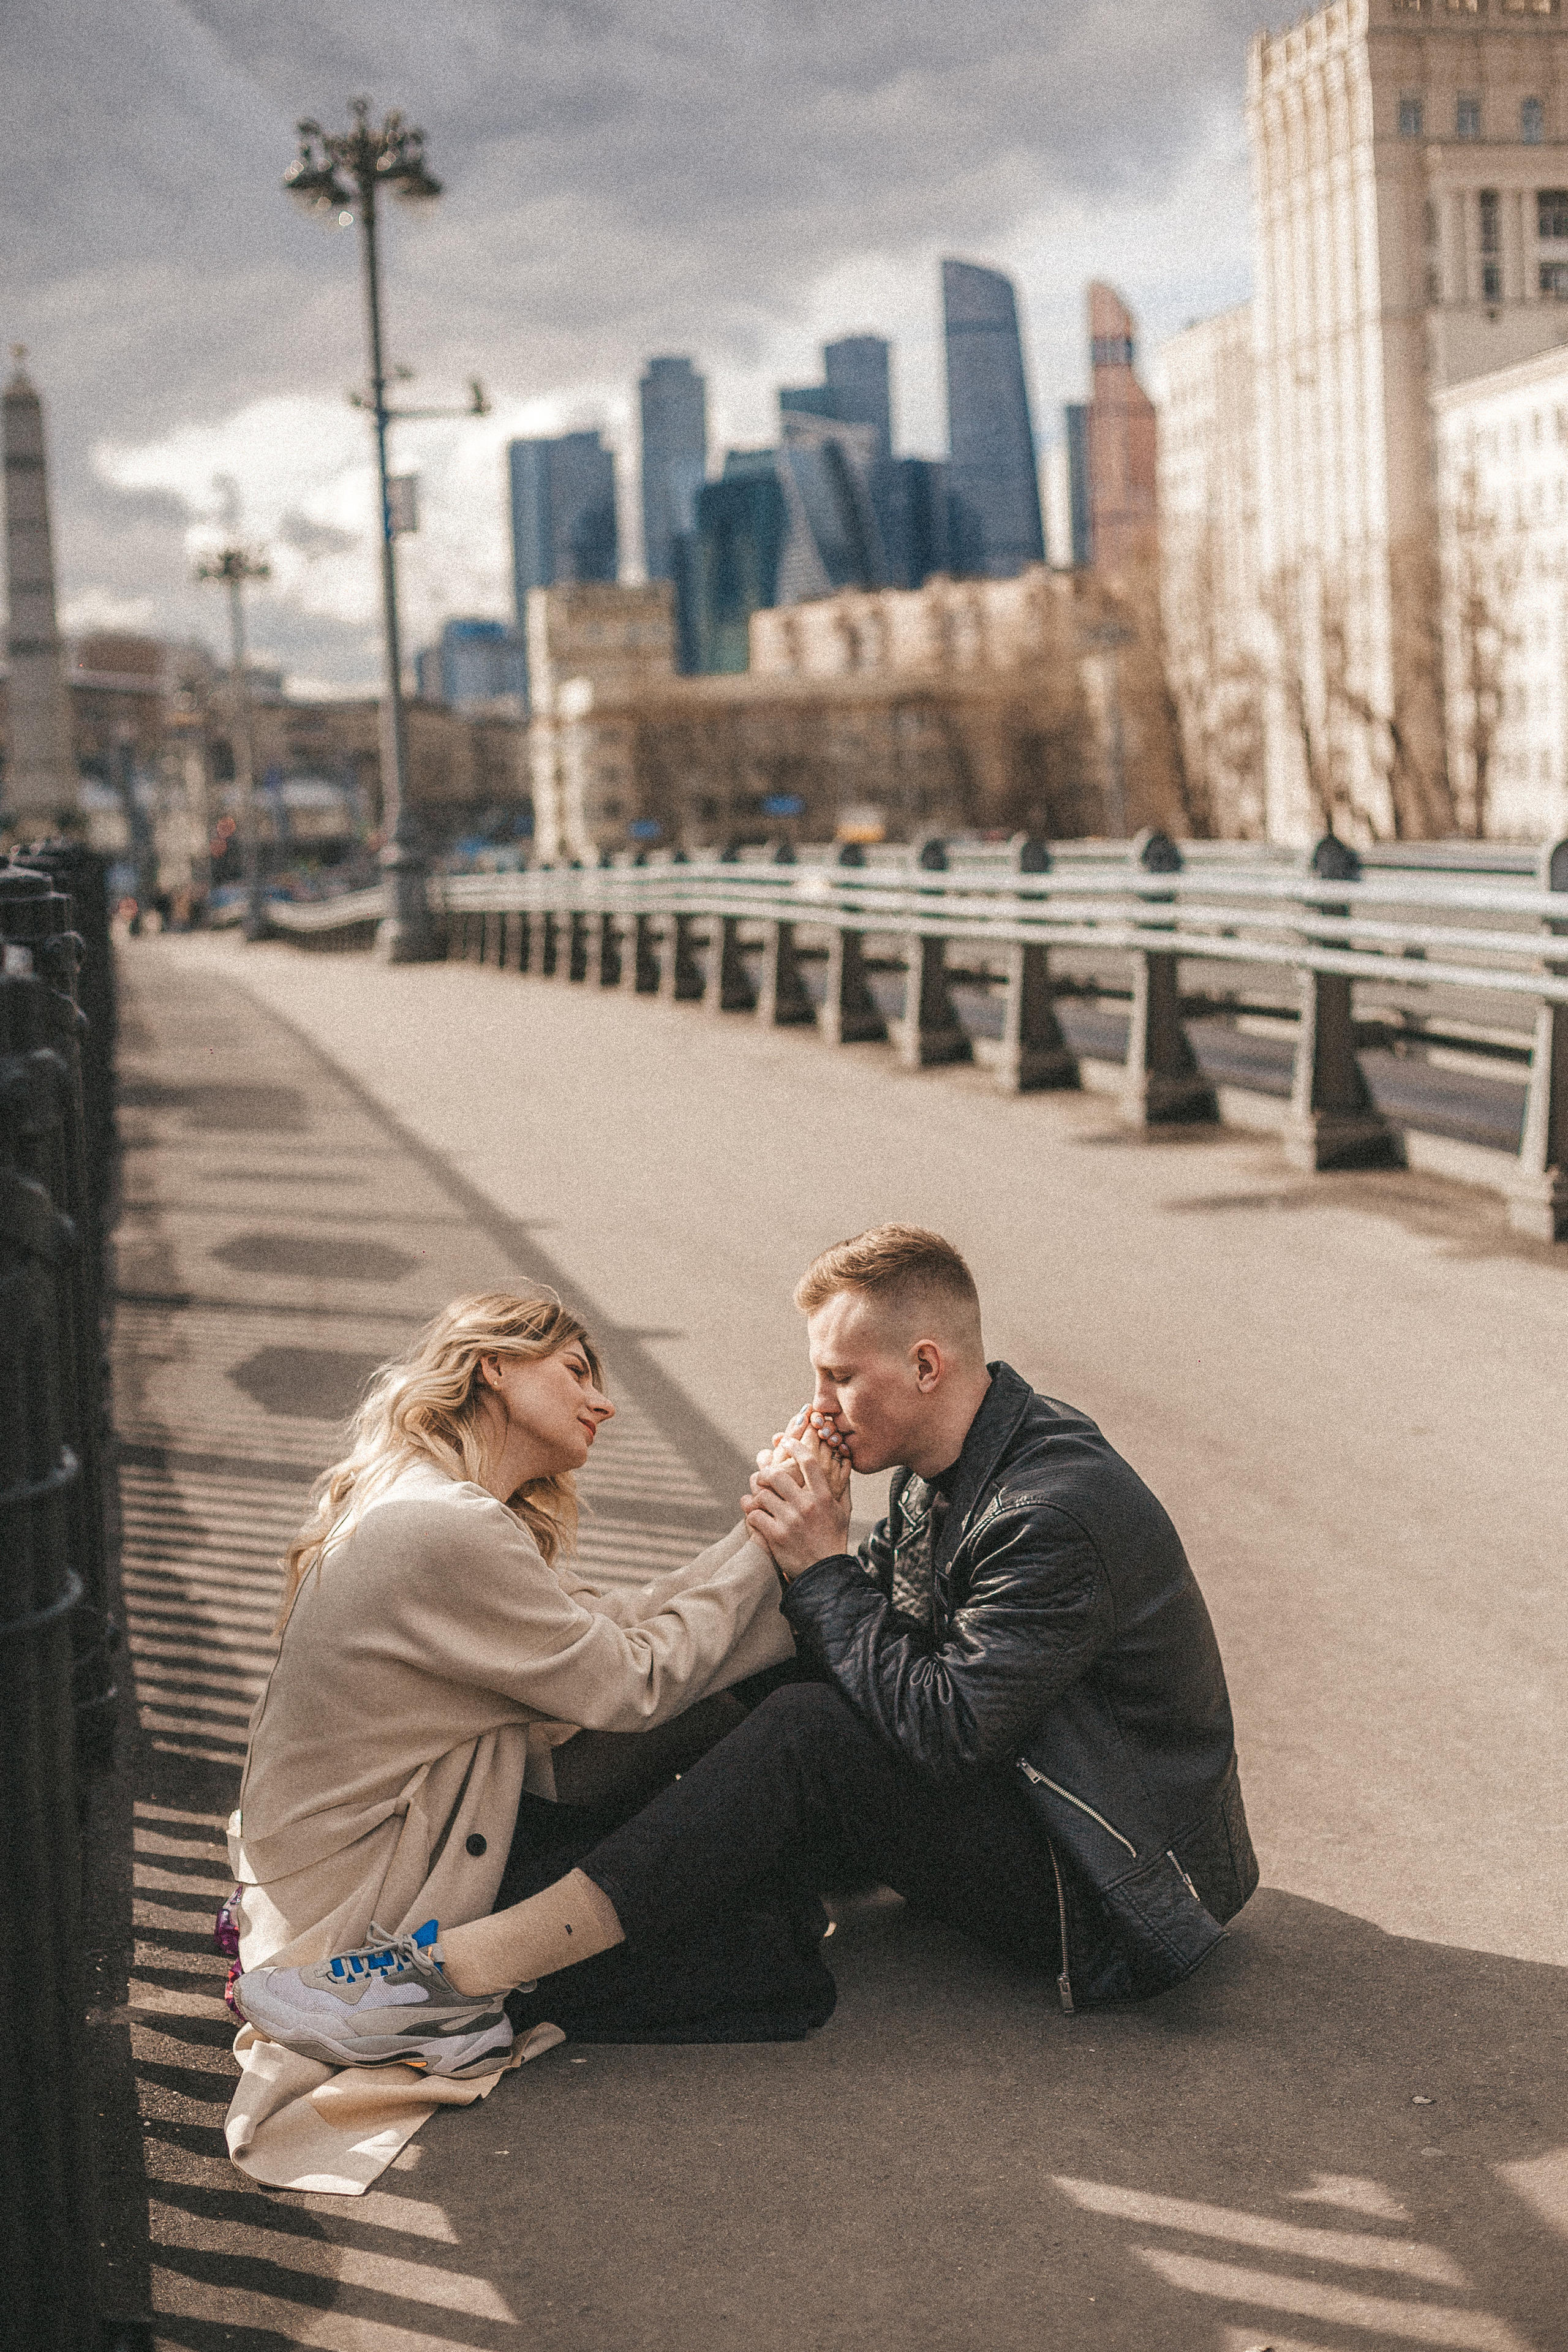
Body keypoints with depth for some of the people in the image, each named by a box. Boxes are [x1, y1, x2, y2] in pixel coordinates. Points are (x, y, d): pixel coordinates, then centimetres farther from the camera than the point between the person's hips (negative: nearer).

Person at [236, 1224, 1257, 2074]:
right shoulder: (950, 1469, 6)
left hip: (1116, 1901, -9)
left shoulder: (1062, 1510, -25)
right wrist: (808, 1539, -11)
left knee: (810, 1739, -26)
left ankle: (465, 1970, -29)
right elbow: (881, 1649, 8)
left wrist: (822, 1567, -19)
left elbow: (944, 1729, -26)